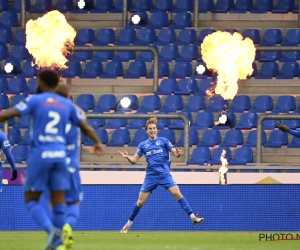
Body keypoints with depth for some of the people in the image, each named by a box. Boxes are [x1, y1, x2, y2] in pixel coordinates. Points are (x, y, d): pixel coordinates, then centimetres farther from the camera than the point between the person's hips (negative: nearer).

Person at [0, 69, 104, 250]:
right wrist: (97, 142, 37)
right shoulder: (67, 104, 12)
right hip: (60, 155, 4)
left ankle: (50, 228, -20)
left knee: (31, 200, 5)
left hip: (40, 155, -4)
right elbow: (85, 126, 21)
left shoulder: (35, 100, 0)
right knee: (58, 202, 7)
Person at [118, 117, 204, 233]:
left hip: (165, 174, -2)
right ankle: (129, 223, 19)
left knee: (177, 193, -19)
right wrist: (127, 157, -15)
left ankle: (193, 217, -19)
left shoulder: (164, 141, 1)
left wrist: (178, 153, -27)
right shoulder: (143, 145, 7)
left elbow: (175, 152, -3)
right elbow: (134, 160, 7)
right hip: (151, 176, 2)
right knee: (140, 202, 1)